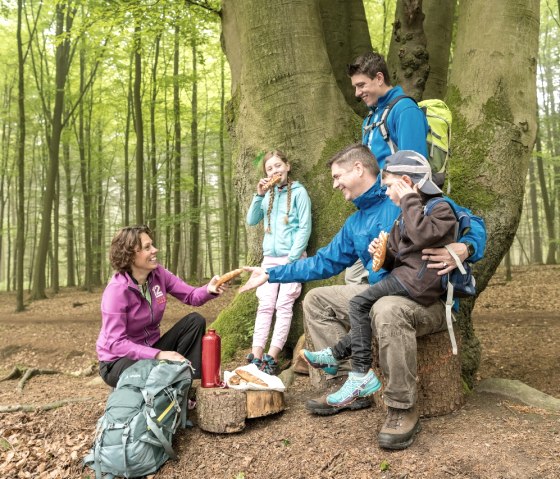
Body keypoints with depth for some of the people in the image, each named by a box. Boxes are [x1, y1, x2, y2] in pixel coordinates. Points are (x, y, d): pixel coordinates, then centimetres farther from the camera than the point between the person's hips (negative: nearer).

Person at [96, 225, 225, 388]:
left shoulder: (158, 273, -7)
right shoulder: (116, 290, -25)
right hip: (118, 360, -8)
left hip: (150, 348, 8)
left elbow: (191, 295, -3)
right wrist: (158, 355, -36)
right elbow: (115, 343, -28)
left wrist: (209, 290, -27)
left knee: (195, 321, -10)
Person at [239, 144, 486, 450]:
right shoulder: (354, 224, 15)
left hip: (428, 301, -8)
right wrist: (271, 274, 18)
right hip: (379, 296, 8)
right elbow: (324, 262, 20)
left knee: (388, 310, -41)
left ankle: (402, 409, -24)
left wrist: (462, 249, -33)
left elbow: (472, 223, -10)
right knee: (316, 300, 4)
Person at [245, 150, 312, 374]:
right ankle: (256, 355, -3)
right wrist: (259, 196, -1)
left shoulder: (298, 192, -2)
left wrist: (292, 258, -13)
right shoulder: (268, 194, 13)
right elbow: (251, 221, 10)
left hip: (292, 257, -4)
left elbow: (305, 228, -7)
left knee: (284, 305, -7)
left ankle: (272, 356, -8)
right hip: (269, 257, 5)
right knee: (265, 305, -1)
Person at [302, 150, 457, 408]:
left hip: (418, 280, -10)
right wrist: (384, 254, -2)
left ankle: (361, 374, -10)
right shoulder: (405, 216, 21)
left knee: (359, 304, -12)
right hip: (406, 276, 10)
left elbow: (421, 235, -29)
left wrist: (410, 200, -17)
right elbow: (398, 261, 21)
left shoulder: (440, 209, -6)